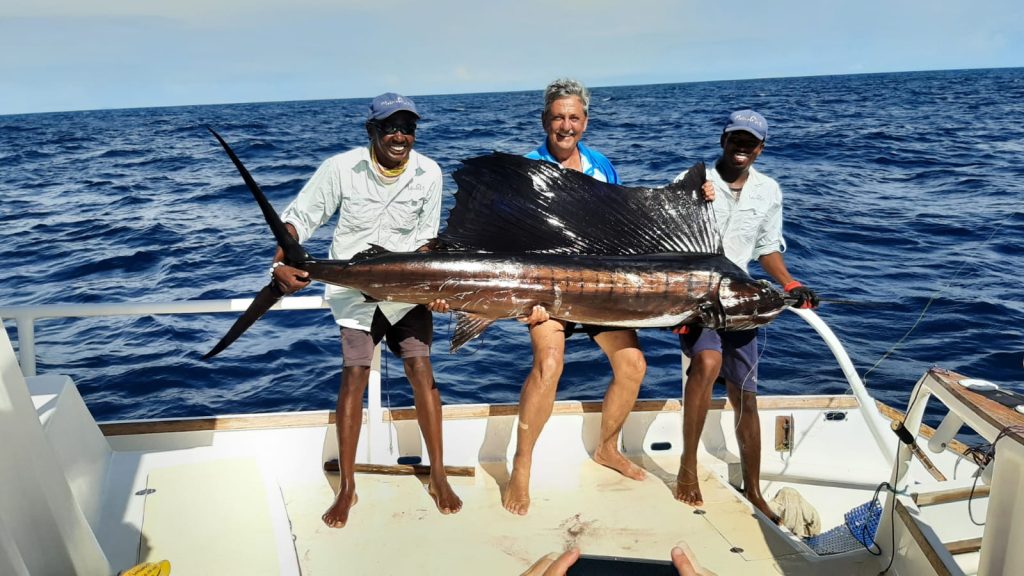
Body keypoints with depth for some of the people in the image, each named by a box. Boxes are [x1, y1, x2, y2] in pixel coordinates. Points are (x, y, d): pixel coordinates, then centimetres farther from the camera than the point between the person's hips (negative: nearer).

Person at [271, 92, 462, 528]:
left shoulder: (429, 173, -8)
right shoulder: (341, 168, -14)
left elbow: (425, 238, -1)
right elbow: (300, 217, -9)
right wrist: (281, 263, -26)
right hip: (354, 288, -1)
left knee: (421, 370, -5)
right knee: (353, 378, -3)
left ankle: (438, 476, 9)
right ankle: (346, 488, 10)